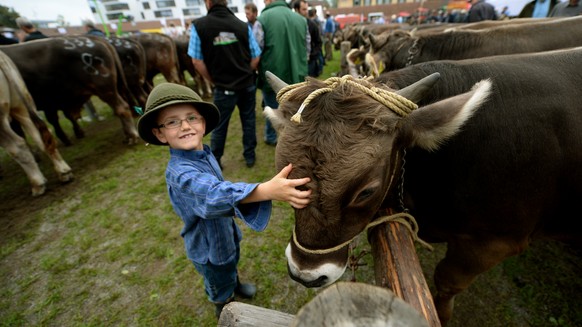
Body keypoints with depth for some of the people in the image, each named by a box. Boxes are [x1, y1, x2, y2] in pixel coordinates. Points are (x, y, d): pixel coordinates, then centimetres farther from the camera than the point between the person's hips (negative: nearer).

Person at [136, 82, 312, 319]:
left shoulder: (204, 153, -12)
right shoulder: (179, 172, -38)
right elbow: (216, 193, -57)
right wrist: (267, 190, -71)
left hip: (227, 233, 7)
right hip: (209, 248, -6)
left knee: (231, 266, 36)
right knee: (220, 287, 24)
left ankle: (235, 286, 67)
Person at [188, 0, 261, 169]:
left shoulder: (199, 25, -8)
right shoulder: (243, 25, -2)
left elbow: (197, 61, -8)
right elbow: (256, 58, 0)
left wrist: (214, 81, 4)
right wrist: (246, 75, 12)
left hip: (224, 88, -2)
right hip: (248, 84, 2)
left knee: (219, 126, 11)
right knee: (249, 121, 15)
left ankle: (214, 162, 25)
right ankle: (250, 156, 25)